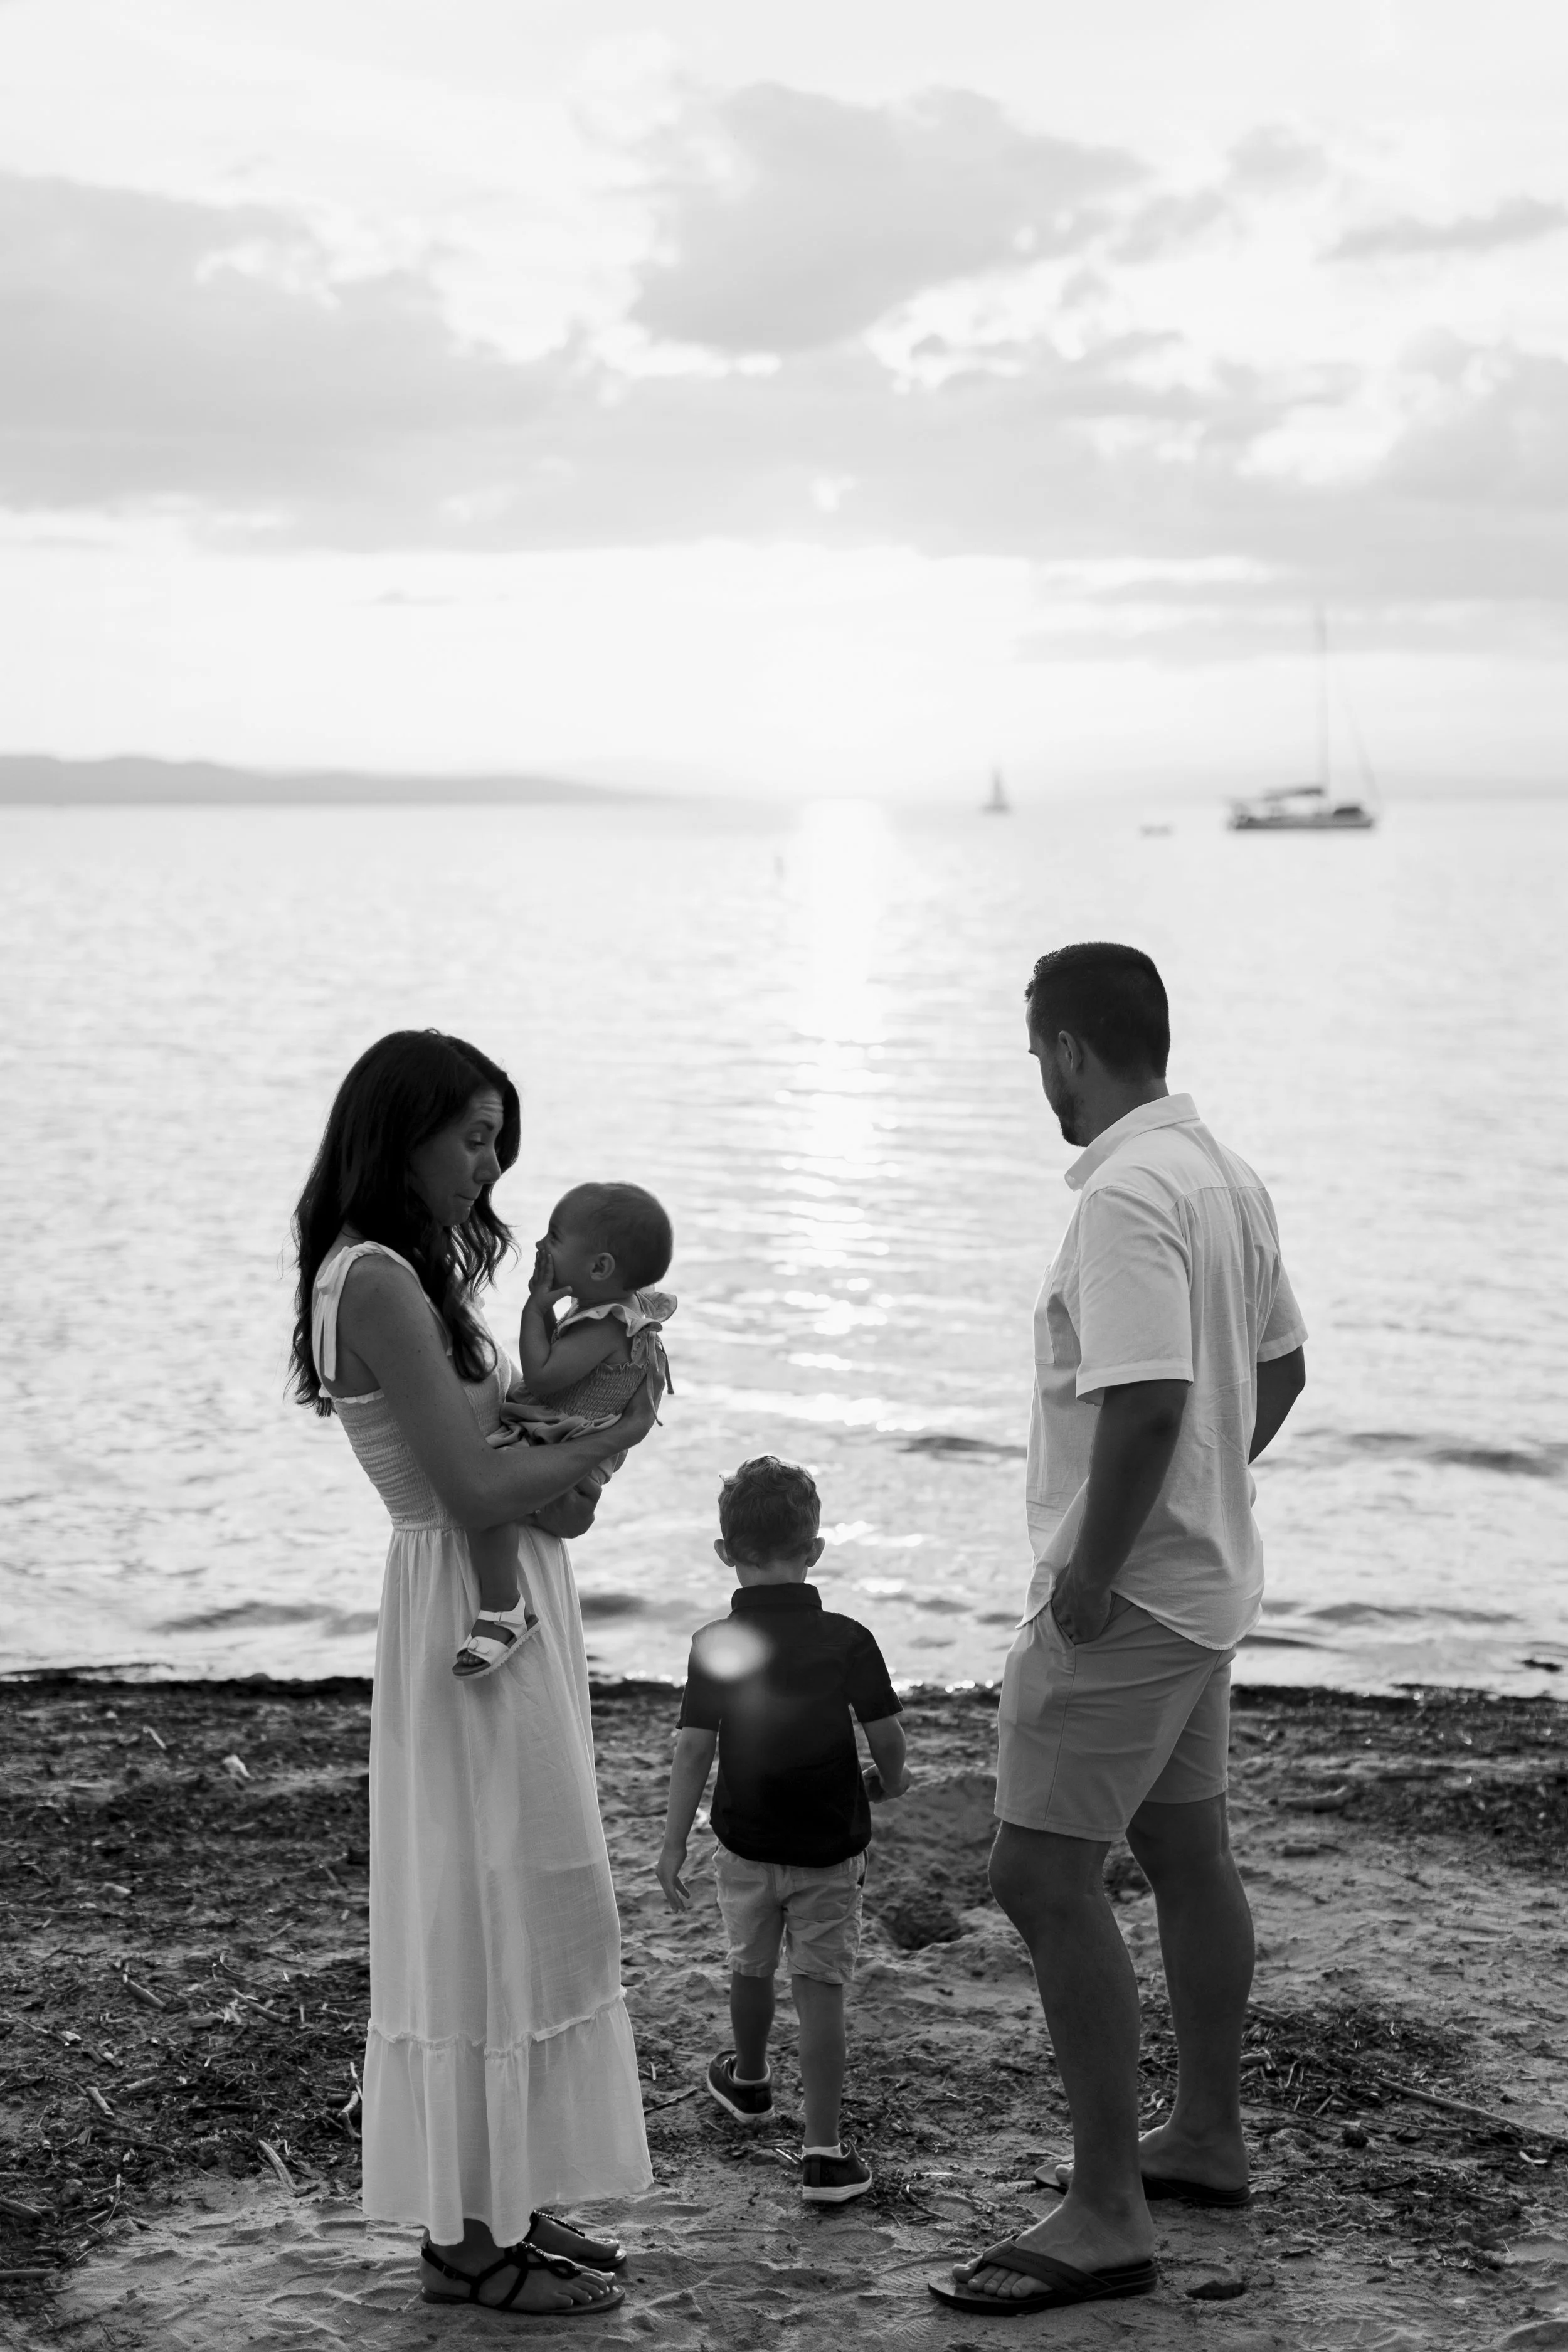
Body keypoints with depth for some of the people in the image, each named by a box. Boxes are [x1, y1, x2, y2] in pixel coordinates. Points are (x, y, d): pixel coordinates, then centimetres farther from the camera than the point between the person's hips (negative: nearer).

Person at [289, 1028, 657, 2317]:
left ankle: (493, 2203, 26)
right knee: (491, 1908, -2)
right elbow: (473, 1490, -22)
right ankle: (468, 2235, 9)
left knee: (521, 1907, 16)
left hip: (512, 1598, 10)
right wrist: (613, 1438, -10)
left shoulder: (415, 1271, 12)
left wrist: (564, 1477, -6)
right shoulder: (376, 1282, -19)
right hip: (469, 1611, -10)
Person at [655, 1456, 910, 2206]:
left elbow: (694, 1748, -11)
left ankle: (749, 2081, 48)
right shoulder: (847, 1640, -11)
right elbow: (886, 1735, -9)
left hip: (745, 1846, 1)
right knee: (820, 1991, 0)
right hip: (830, 1848, -1)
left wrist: (672, 1844, -5)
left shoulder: (716, 1645, -10)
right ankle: (823, 2152, -3)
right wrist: (891, 1778, 14)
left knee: (750, 1969, 23)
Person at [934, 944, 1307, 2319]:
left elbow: (1148, 1399, -30)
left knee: (1044, 1879, -8)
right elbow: (1280, 1365, 17)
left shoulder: (1127, 1198, -22)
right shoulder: (1226, 1176, 8)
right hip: (1205, 1577, 10)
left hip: (1125, 1595, -10)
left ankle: (1106, 2215, -4)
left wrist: (1093, 1569, -22)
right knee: (1187, 1853, 20)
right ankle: (1206, 2136, 34)